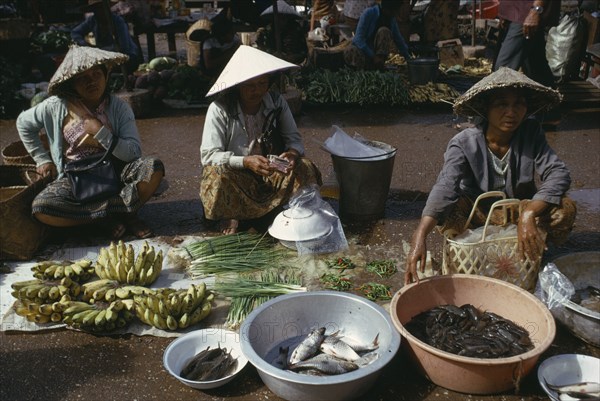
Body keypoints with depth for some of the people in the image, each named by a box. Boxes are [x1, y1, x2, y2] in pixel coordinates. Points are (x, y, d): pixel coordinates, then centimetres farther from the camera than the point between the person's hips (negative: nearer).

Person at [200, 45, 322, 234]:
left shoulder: (277, 102, -4)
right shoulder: (220, 109, -15)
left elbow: (294, 139, -2)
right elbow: (208, 155, -20)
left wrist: (292, 153, -28)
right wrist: (246, 162, -35)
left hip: (270, 171, 4)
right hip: (235, 174, -3)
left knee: (304, 168, -20)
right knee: (217, 177, -34)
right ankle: (232, 215, -4)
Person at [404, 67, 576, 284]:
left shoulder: (531, 133, -14)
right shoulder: (464, 143, -22)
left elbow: (559, 173, -23)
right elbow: (445, 187, -37)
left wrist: (529, 215, -42)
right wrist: (420, 237, -53)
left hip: (518, 211, 2)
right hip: (476, 215, -2)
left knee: (565, 209, -26)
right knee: (450, 209, -34)